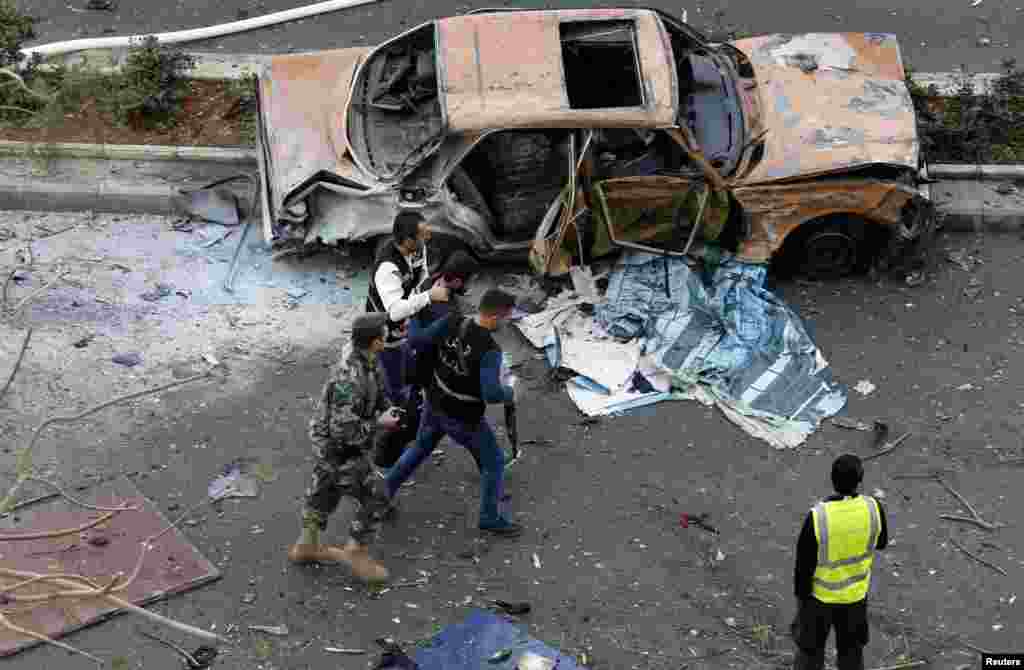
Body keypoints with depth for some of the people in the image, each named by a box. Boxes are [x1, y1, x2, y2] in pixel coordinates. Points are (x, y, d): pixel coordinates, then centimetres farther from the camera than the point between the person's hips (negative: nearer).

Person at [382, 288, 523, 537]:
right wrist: (509, 393, -15)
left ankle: (383, 494, 42)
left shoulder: (450, 322, -17)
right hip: (464, 418, -6)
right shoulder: (490, 350, -34)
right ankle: (490, 518, 32)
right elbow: (491, 394, -38)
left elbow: (417, 343, -8)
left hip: (436, 404, 6)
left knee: (420, 449, 31)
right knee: (493, 462, 17)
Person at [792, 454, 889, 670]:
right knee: (851, 647, 24)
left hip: (820, 593, -2)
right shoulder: (874, 509, -23)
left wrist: (800, 595, -4)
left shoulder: (817, 517, -32)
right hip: (855, 593, 2)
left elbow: (804, 563, -21)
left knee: (811, 645, 21)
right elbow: (880, 542, -1)